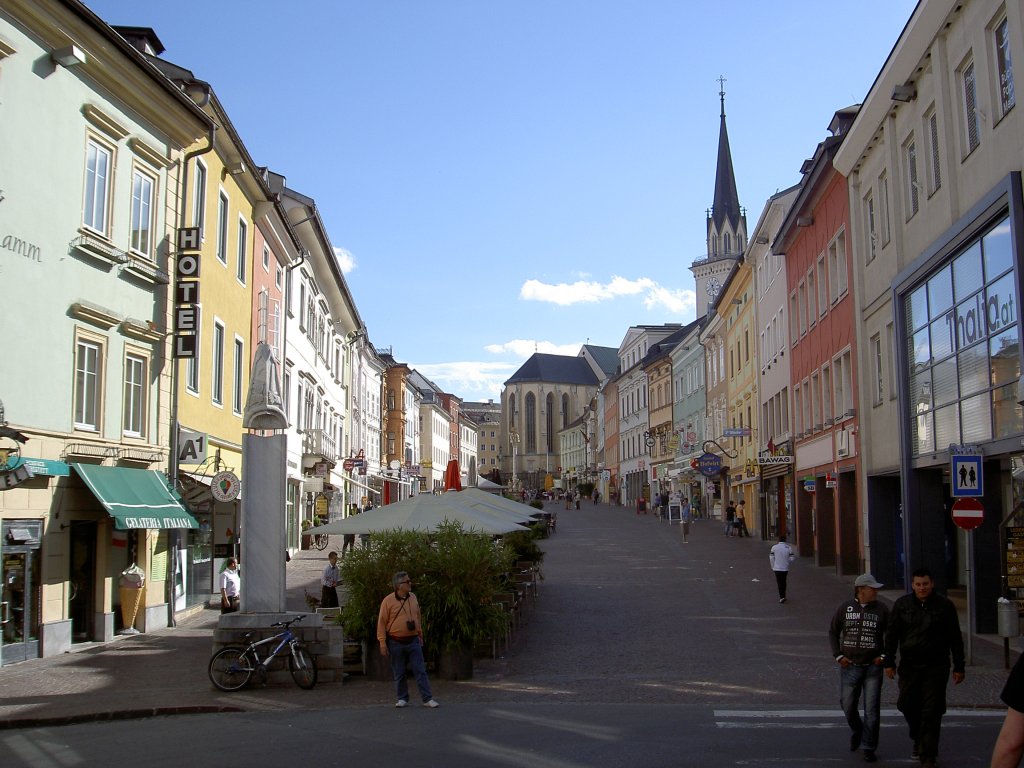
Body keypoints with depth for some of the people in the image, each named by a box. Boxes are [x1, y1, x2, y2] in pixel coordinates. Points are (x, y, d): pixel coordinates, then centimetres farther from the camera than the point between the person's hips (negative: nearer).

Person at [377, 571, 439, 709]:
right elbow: (381, 623, -7)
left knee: (420, 671, -1)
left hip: (413, 641, 3)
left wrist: (420, 636, 21)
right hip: (396, 643, -3)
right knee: (399, 673, 6)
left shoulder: (413, 598, 7)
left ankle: (427, 699, 0)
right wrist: (382, 643, -10)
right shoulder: (388, 600, -8)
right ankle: (402, 699, 19)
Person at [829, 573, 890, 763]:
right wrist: (838, 655, 0)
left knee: (872, 710, -1)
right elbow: (833, 631, 7)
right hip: (849, 666, 1)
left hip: (873, 667, -1)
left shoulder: (881, 609, -2)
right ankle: (856, 732, 39)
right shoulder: (845, 607, -2)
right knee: (847, 705, 9)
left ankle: (869, 748, 10)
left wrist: (884, 656, -3)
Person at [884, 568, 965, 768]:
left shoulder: (945, 606, -1)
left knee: (931, 712, -3)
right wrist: (889, 662, -1)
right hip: (909, 666, 2)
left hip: (936, 668, -2)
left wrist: (959, 667, 1)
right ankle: (918, 738, 37)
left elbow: (955, 639, 3)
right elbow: (891, 635, 4)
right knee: (907, 704, 9)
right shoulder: (902, 605, 2)